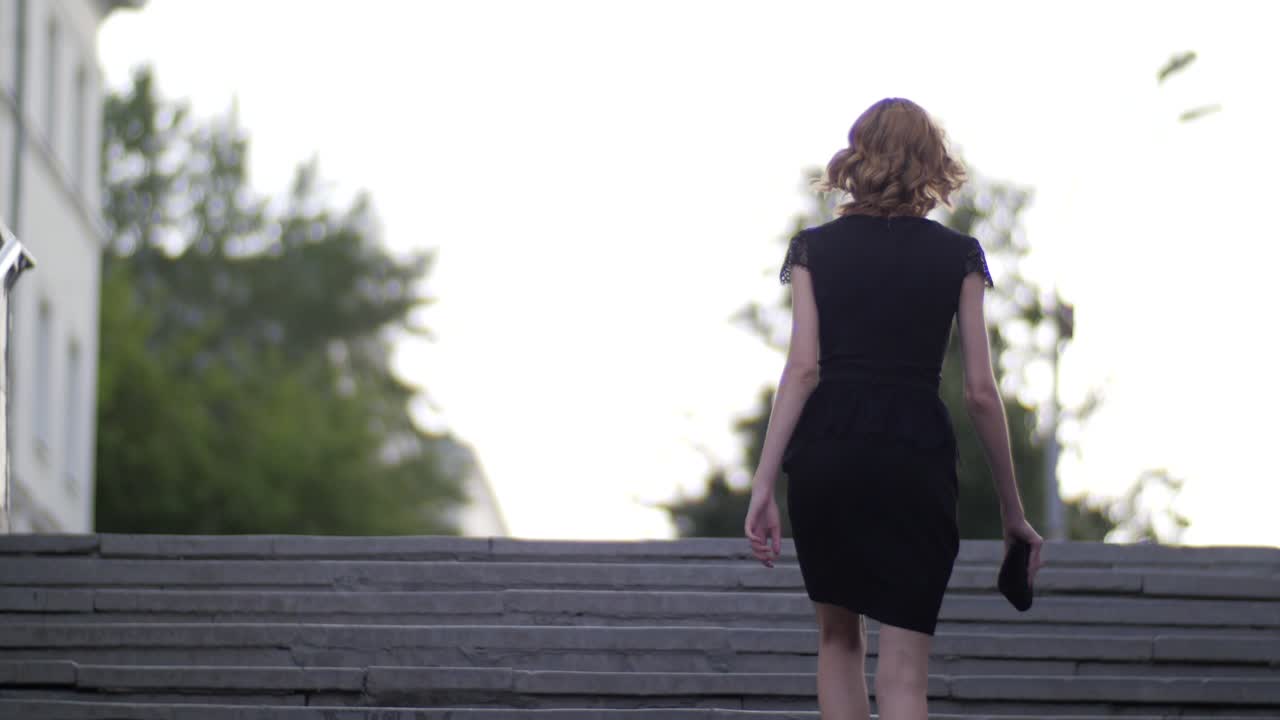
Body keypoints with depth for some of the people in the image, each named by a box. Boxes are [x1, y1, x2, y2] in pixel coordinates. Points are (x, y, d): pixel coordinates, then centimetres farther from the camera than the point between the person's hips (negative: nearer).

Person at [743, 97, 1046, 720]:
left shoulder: (815, 249, 6)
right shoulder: (958, 256, 5)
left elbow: (803, 369, -4)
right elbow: (980, 390, 2)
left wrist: (764, 483, -5)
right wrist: (1012, 510, 9)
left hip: (825, 452, 1)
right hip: (917, 456, -1)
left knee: (838, 636, 21)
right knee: (904, 669, -3)